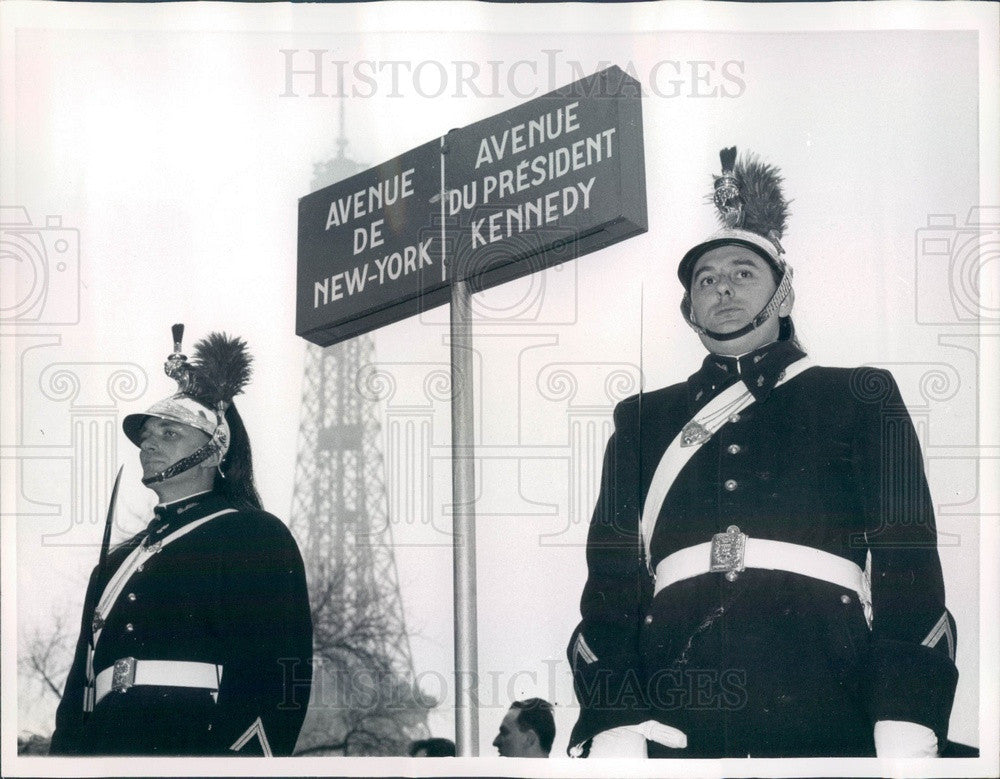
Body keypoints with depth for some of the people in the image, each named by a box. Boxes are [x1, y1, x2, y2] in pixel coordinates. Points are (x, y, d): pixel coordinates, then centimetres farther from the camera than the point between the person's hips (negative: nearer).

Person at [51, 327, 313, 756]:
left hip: (197, 746, -7)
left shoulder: (255, 535, 3)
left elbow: (280, 670, -10)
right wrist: (65, 753, 8)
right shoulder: (117, 559, 26)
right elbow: (82, 680, 22)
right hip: (106, 749, 7)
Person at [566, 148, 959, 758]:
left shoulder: (860, 399, 17)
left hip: (824, 715, -1)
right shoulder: (645, 419, 23)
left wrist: (906, 734, -9)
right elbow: (611, 572, 12)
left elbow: (908, 561, 6)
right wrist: (612, 723, -5)